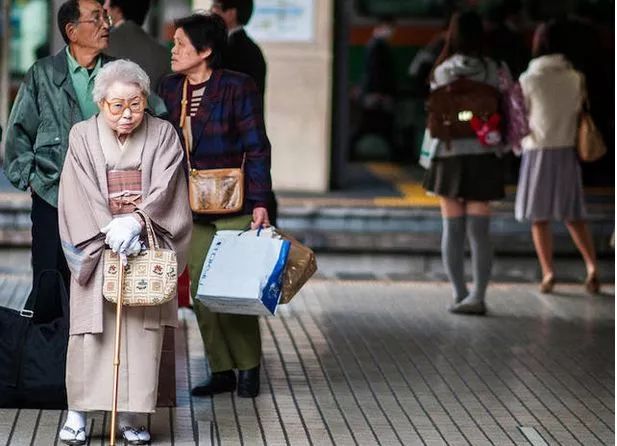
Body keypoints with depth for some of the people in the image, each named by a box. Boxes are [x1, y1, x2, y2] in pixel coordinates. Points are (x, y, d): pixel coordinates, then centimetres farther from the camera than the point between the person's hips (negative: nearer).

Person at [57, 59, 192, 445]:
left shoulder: (162, 135, 3)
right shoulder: (82, 136, 4)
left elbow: (163, 189, -7)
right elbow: (80, 196, -4)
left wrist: (134, 222, -22)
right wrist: (110, 232, -17)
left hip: (147, 247, 0)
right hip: (96, 249, 0)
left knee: (143, 330, -3)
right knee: (90, 330, -6)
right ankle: (78, 412, 1)